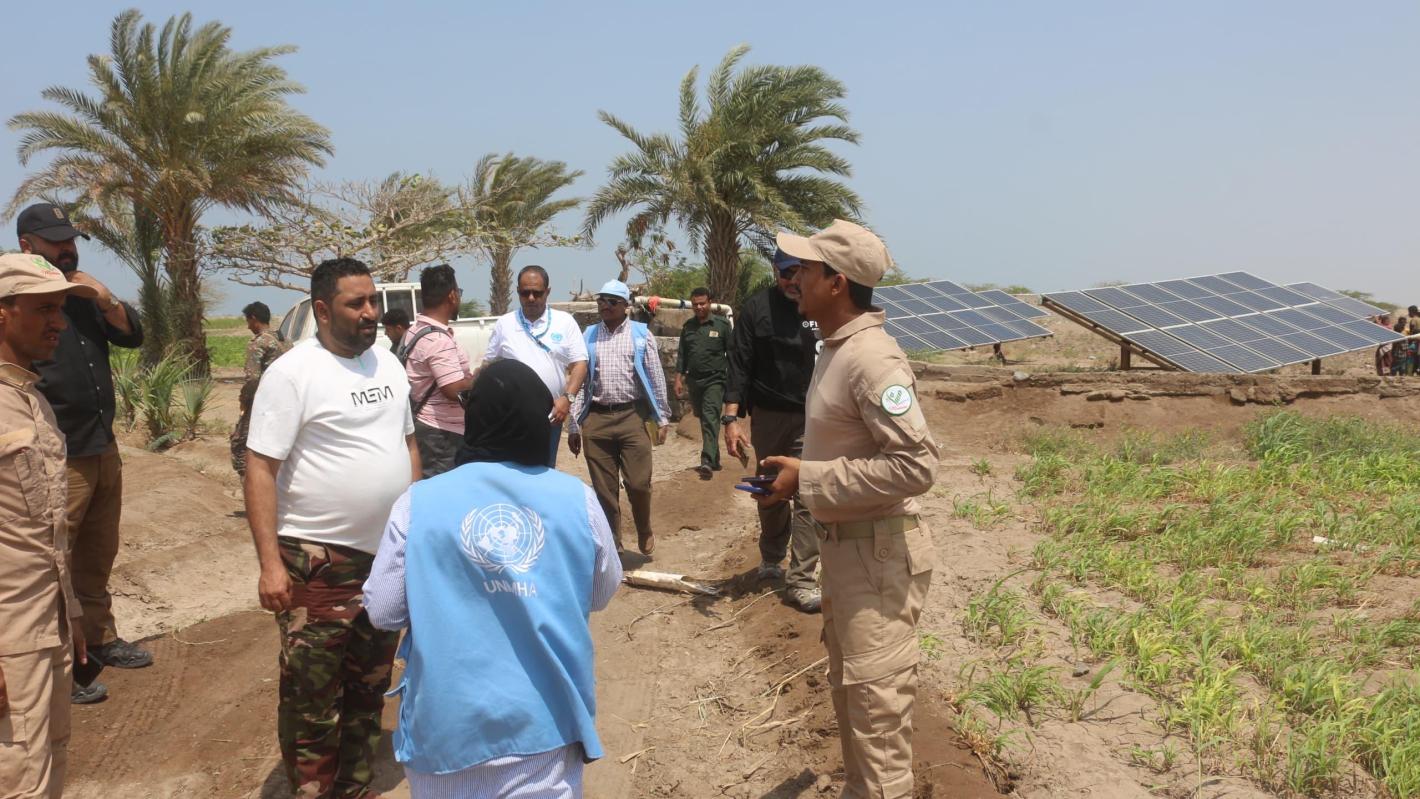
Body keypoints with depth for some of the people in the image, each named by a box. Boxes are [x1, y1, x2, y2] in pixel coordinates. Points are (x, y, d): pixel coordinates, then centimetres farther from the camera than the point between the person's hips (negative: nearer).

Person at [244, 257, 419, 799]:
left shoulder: (388, 364, 7)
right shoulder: (292, 373, -13)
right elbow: (260, 469, -15)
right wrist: (270, 562, -21)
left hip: (390, 555, 7)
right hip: (318, 561, -7)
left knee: (369, 686, 19)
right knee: (312, 698, 4)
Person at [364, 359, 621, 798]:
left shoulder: (419, 502, -10)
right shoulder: (579, 499, -5)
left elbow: (382, 611, -3)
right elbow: (602, 593, 8)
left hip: (450, 722, 0)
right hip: (548, 720, 1)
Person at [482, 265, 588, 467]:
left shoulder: (565, 321, 1)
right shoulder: (504, 324, 4)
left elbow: (579, 364, -1)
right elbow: (490, 366, 9)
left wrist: (568, 397, -15)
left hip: (550, 415, 0)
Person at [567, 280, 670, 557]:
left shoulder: (641, 335, 6)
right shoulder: (588, 337, 10)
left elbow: (656, 378, 7)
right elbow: (579, 381, 11)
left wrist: (662, 418, 3)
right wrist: (574, 426, 8)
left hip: (632, 417, -2)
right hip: (596, 419, 2)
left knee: (638, 483, -5)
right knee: (604, 489, 6)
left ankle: (644, 531, 24)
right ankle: (612, 545, 20)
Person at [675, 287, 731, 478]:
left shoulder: (722, 324, -2)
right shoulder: (688, 326, 11)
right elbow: (682, 354, 15)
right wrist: (679, 378, 8)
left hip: (715, 380, -5)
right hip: (694, 381, 5)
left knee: (710, 418, -17)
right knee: (703, 419, 12)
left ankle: (707, 462, -25)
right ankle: (714, 460, 24)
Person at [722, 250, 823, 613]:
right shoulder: (757, 308, -4)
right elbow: (740, 366, -7)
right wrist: (731, 418, -15)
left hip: (812, 418, 0)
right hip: (768, 416, 0)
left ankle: (801, 580, -2)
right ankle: (770, 559, 37)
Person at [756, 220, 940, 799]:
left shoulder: (872, 359, -22)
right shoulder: (835, 349, 8)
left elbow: (916, 464, -28)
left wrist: (808, 479, -24)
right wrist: (796, 475, 6)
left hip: (879, 550, -10)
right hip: (843, 542, 10)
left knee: (875, 696, 0)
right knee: (847, 684, 23)